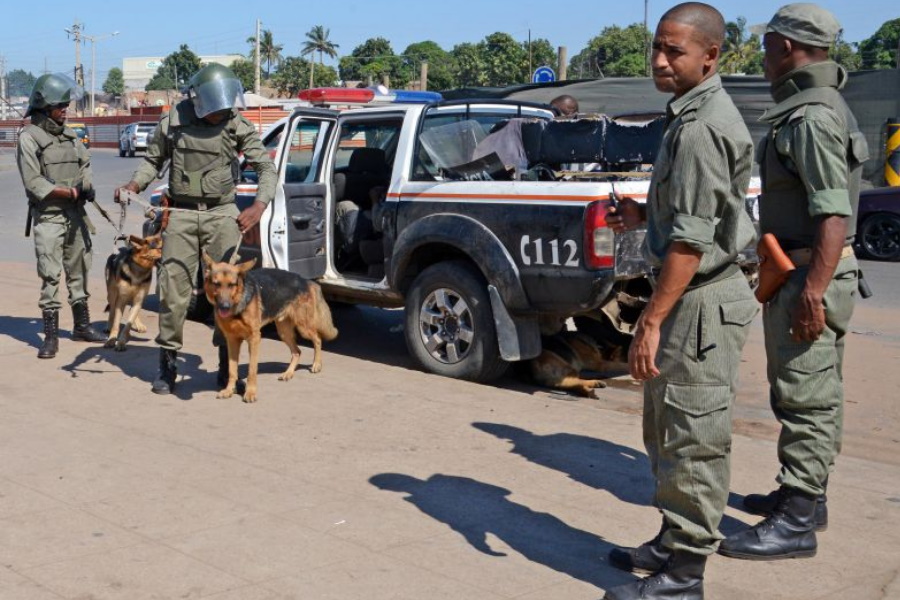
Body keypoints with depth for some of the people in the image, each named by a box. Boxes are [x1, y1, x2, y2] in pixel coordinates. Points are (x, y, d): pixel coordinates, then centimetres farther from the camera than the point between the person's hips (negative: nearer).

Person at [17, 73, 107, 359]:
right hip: (48, 217, -6)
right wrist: (71, 192, -19)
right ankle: (51, 336, -1)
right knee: (50, 276, -6)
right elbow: (33, 183, -14)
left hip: (75, 213, 6)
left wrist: (86, 185, -7)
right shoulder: (29, 138, -9)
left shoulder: (69, 134, 9)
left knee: (79, 270, 14)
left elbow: (85, 162, 14)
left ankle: (82, 326, 26)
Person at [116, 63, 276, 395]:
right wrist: (134, 185, -5)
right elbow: (153, 160, 13)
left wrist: (260, 204, -18)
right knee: (173, 288, 0)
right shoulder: (172, 123, -1)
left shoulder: (238, 126, -3)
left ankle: (228, 362, 11)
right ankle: (168, 362, 11)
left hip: (222, 213, 0)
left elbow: (266, 165, -3)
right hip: (181, 214, 0)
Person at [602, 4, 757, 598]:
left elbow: (691, 238, -23)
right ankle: (673, 544, 32)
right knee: (669, 433, 19)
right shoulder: (697, 114, 14)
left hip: (702, 303, -11)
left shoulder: (700, 127, -19)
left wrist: (651, 321, -23)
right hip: (697, 298, 11)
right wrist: (645, 213, 10)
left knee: (691, 440, -3)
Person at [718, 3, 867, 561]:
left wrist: (812, 292, -28)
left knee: (806, 397, -6)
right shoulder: (818, 107, 15)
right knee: (814, 393, 18)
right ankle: (805, 495, 31)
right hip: (806, 271, 11)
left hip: (808, 277, -11)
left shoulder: (812, 118, -18)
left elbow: (834, 213, -26)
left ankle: (796, 523, -1)